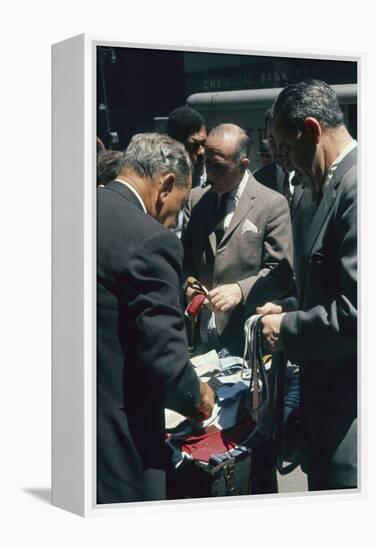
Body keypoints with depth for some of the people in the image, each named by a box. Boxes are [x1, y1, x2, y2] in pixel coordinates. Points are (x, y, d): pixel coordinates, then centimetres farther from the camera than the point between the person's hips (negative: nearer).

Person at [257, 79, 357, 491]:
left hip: (349, 411, -10)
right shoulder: (339, 183, 13)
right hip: (333, 393, 10)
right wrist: (291, 308, 10)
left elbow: (359, 310, -26)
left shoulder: (358, 186, -19)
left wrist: (288, 331, -13)